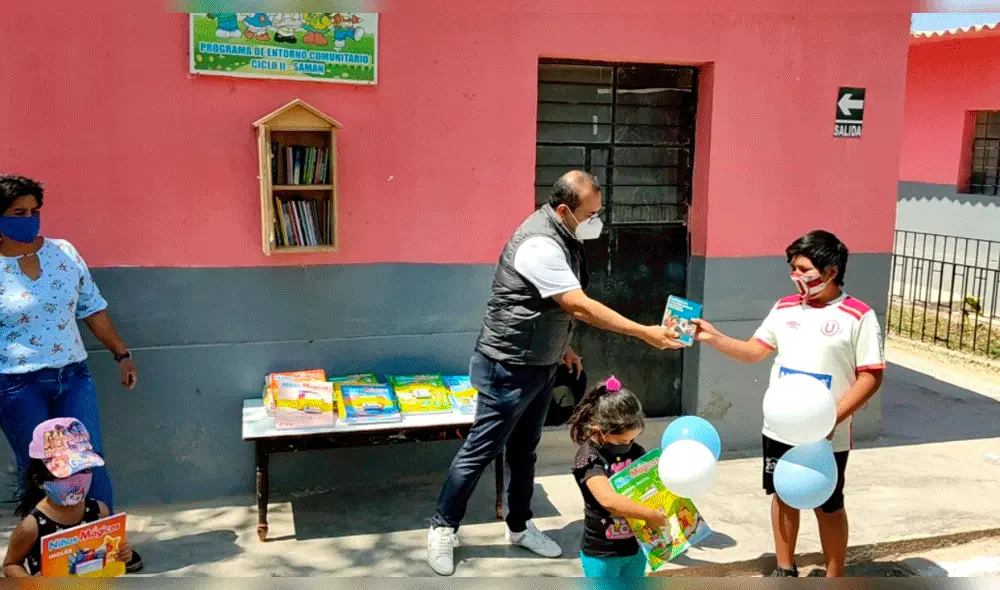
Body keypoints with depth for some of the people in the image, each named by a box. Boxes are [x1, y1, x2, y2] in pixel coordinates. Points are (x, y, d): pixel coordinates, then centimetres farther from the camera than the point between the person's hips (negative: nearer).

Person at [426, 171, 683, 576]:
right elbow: (580, 306, -31)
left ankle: (519, 527, 32)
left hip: (539, 365, 9)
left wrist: (561, 345, 21)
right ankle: (443, 528, 17)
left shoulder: (562, 237, 4)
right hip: (509, 367, -9)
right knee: (481, 450, 2)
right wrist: (645, 333, -29)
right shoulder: (540, 245, -27)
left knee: (524, 449, 18)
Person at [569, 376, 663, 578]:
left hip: (636, 546, 6)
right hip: (601, 553, -6)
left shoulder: (636, 452, 0)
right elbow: (609, 499, -31)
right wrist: (650, 515, -30)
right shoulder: (588, 458, -19)